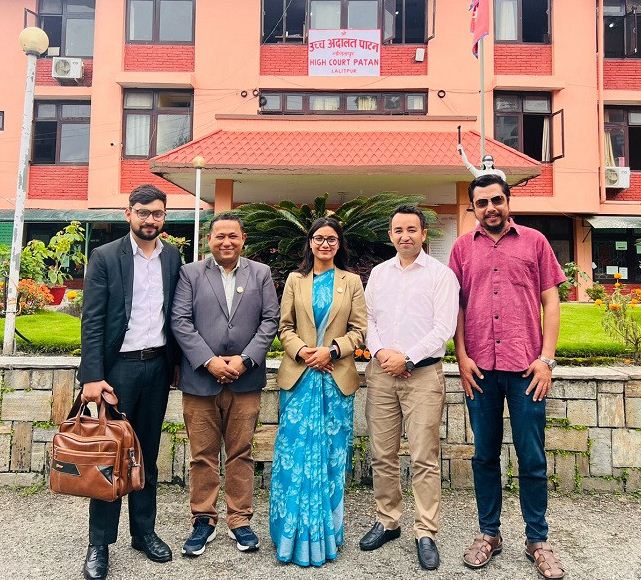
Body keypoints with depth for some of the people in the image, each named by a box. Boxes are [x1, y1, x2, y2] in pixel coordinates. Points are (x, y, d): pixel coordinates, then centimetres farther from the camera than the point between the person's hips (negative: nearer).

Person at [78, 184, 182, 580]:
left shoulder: (173, 257, 7)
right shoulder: (105, 257, -4)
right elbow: (92, 321, -8)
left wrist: (174, 363, 8)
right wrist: (92, 376, -14)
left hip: (158, 366, 3)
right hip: (118, 366, -3)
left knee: (148, 454, 13)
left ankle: (144, 531, 27)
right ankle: (100, 543, 18)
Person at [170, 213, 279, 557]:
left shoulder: (261, 273, 8)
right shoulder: (190, 273, 5)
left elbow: (270, 320, 2)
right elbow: (180, 321, -2)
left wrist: (245, 360, -9)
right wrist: (209, 361, -12)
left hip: (245, 381, 1)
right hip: (200, 379, 0)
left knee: (241, 453, 9)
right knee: (203, 455, 9)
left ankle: (239, 521, 23)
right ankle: (203, 520, 24)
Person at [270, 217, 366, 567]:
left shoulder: (351, 282, 8)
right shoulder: (295, 280, 10)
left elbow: (358, 330, 2)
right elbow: (285, 327, 6)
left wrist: (332, 349, -13)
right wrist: (301, 351, -12)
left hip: (337, 378, 0)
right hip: (299, 376, 1)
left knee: (330, 455, 6)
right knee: (295, 453, 2)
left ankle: (326, 532, 21)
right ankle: (294, 532, 17)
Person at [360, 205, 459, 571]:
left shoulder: (441, 274, 0)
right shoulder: (378, 273, 13)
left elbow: (444, 328, -7)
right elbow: (367, 318, 12)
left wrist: (406, 357, -12)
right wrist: (379, 351, -5)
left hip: (423, 373, -4)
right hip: (381, 373, 4)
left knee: (425, 459, -1)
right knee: (382, 456, 10)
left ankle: (426, 533, 12)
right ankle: (387, 522, 25)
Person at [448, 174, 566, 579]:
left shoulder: (534, 241, 7)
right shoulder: (463, 247, 9)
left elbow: (550, 301, 4)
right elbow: (456, 306, 8)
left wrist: (546, 357, -4)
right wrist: (462, 357, -1)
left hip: (526, 367, -1)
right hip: (480, 367, 1)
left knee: (532, 458, 6)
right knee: (485, 455, 11)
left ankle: (538, 540, 23)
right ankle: (489, 534, 26)